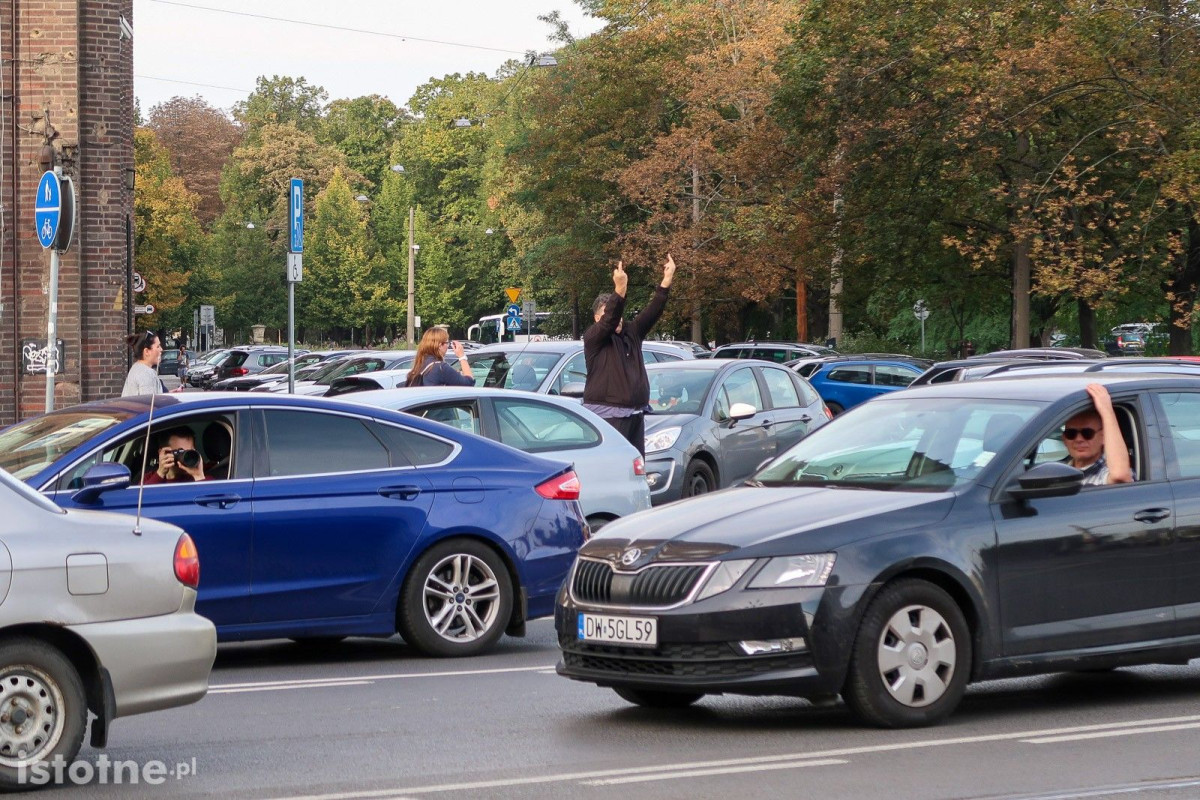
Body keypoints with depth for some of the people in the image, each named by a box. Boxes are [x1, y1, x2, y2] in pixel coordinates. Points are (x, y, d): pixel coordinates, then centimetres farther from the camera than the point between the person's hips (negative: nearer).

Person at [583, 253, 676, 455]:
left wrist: (666, 282, -7)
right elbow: (609, 321, -21)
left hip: (635, 415, 7)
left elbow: (651, 313, 6)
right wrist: (619, 289, -36)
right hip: (606, 415, -7)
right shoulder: (593, 338, -3)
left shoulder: (631, 334, 16)